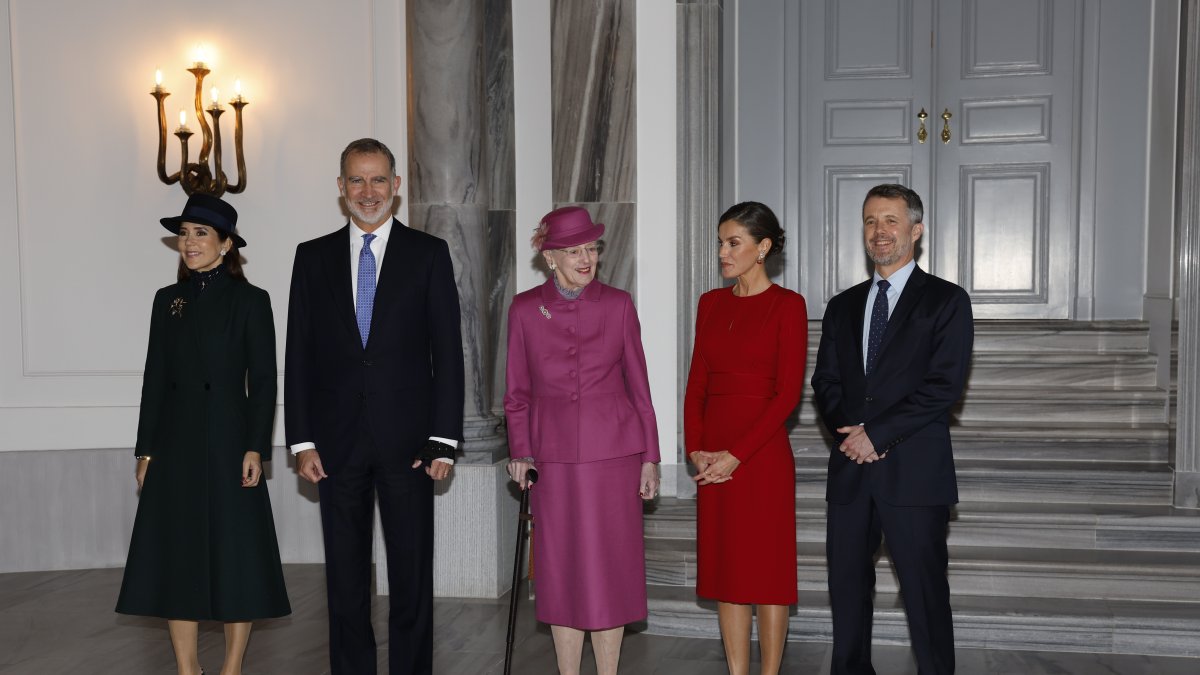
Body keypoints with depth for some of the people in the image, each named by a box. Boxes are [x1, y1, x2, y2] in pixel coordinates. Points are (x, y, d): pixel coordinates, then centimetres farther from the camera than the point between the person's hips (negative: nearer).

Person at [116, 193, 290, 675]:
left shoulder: (250, 301, -2)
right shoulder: (167, 300, 10)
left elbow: (264, 381, -5)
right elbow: (155, 379, 10)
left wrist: (255, 448, -12)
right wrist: (146, 450, 6)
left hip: (228, 444, -4)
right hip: (175, 445, 4)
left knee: (235, 557, 2)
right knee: (175, 558, 7)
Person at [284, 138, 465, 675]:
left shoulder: (428, 253, 3)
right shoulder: (313, 256, 9)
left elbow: (447, 352, 0)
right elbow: (299, 355, 7)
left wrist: (443, 439, -7)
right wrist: (301, 441, 0)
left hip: (407, 440, -2)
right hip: (337, 442, 2)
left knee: (412, 576, 4)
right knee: (345, 578, 10)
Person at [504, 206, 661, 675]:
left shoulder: (617, 304, 1)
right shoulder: (525, 309, 1)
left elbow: (637, 384, 4)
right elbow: (517, 392, 5)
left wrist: (649, 457, 3)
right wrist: (520, 452, -5)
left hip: (613, 450, 0)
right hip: (554, 454, 0)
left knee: (610, 567, 5)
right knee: (561, 569, 7)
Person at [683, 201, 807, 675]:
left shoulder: (787, 305, -6)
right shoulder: (711, 303, 10)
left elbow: (788, 393, -11)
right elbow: (697, 383, 10)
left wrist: (736, 455, -14)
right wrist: (696, 449, -2)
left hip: (762, 456, -5)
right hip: (713, 461, 6)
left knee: (768, 572, 4)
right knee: (725, 571, 11)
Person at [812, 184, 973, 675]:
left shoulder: (946, 301, 0)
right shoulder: (843, 306, 16)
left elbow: (944, 385, -10)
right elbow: (825, 381, 12)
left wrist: (877, 433, -13)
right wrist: (847, 429, -8)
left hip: (914, 469, -5)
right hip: (850, 469, 5)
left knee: (924, 592, 1)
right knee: (847, 585, 10)